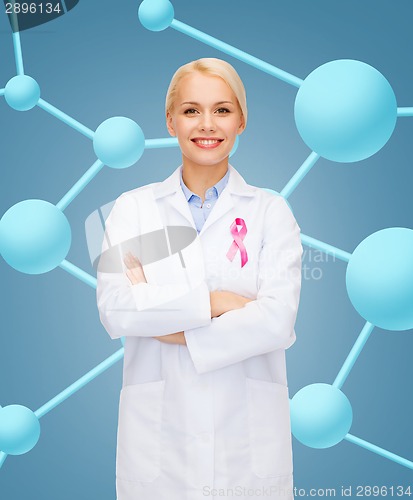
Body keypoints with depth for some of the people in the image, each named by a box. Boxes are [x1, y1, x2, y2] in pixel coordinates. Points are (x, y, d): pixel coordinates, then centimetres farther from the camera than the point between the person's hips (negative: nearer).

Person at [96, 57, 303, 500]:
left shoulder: (271, 211, -1)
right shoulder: (133, 207, 2)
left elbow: (278, 319, -13)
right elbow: (114, 311, -10)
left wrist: (171, 328, -13)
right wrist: (210, 302, -15)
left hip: (248, 429, 0)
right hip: (158, 428, 1)